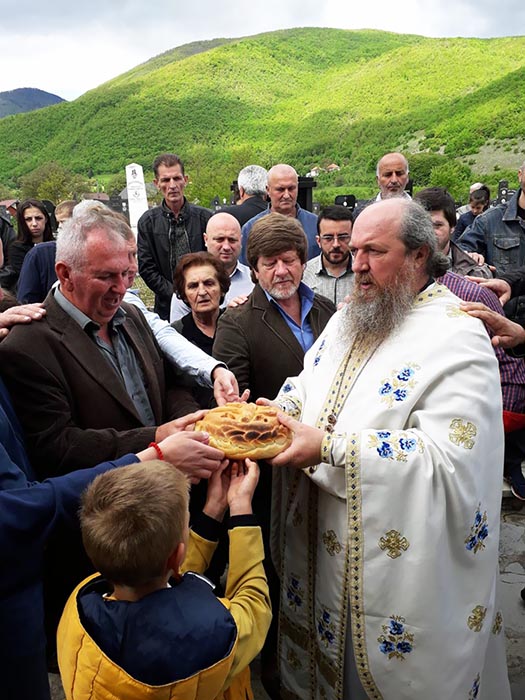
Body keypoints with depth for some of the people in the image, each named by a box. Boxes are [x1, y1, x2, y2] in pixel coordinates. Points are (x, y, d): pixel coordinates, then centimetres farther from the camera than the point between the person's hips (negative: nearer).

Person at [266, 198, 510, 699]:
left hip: (400, 565, -7)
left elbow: (447, 462, -28)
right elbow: (306, 384, 14)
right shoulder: (348, 319, 7)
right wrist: (279, 414, -9)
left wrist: (328, 448, -28)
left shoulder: (457, 338, -19)